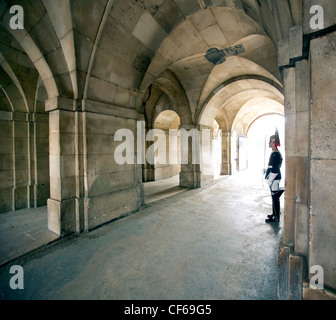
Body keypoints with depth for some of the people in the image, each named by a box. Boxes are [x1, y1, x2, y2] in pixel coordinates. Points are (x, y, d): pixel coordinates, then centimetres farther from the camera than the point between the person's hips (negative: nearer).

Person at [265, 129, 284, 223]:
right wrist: (268, 176, 23)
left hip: (274, 179, -10)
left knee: (275, 198, -3)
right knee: (274, 197, 18)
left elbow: (274, 169, -22)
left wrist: (270, 180, -19)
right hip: (274, 178, 10)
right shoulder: (276, 153, 14)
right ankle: (274, 213, 31)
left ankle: (276, 218, 7)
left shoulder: (275, 154, -18)